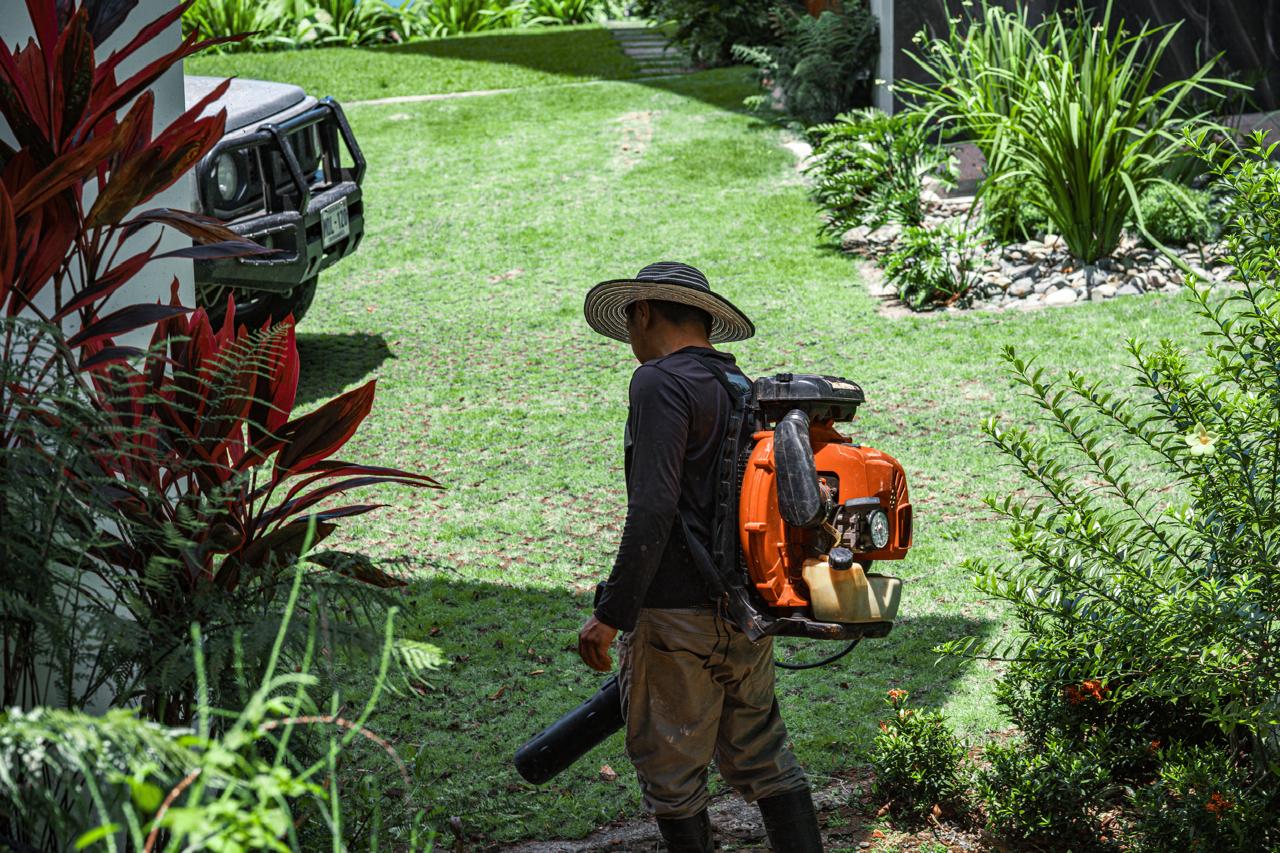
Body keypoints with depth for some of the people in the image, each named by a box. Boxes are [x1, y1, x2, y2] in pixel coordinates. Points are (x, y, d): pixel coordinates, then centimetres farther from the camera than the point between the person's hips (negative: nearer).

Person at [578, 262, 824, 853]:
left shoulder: (661, 383, -12)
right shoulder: (744, 389, 14)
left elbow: (653, 510, -22)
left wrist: (611, 614, -18)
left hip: (676, 613, -8)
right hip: (749, 611, 8)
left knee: (670, 771, 4)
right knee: (761, 758, 16)